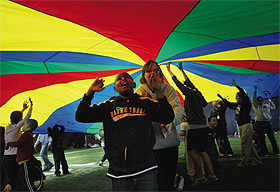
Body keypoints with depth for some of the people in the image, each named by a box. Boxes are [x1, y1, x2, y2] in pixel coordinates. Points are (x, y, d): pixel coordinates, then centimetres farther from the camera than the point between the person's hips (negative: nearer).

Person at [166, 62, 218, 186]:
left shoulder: (190, 94, -9)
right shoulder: (197, 93, 14)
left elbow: (179, 84, -7)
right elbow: (189, 82, 29)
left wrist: (169, 71, 3)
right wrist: (181, 70, 40)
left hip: (195, 128, -9)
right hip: (203, 126, 9)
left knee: (192, 151, -5)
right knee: (202, 151, 13)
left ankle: (200, 177, -3)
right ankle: (212, 176, 14)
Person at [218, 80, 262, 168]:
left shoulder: (246, 103, -5)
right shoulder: (237, 105, 15)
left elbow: (244, 94, -22)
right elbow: (228, 104, 29)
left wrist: (237, 86, -24)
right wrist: (221, 98, 29)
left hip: (246, 125, -8)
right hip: (241, 126, 8)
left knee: (245, 144, -7)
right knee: (249, 144, 10)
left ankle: (244, 162, -4)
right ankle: (257, 160, 17)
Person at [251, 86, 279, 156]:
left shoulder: (267, 105, 19)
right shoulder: (256, 106, 4)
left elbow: (273, 108, 35)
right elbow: (253, 99, -8)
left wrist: (271, 102, 29)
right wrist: (255, 91, -13)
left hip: (267, 123, 4)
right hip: (260, 124, -4)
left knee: (272, 138, 5)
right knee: (262, 139, -3)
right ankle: (265, 152, 3)